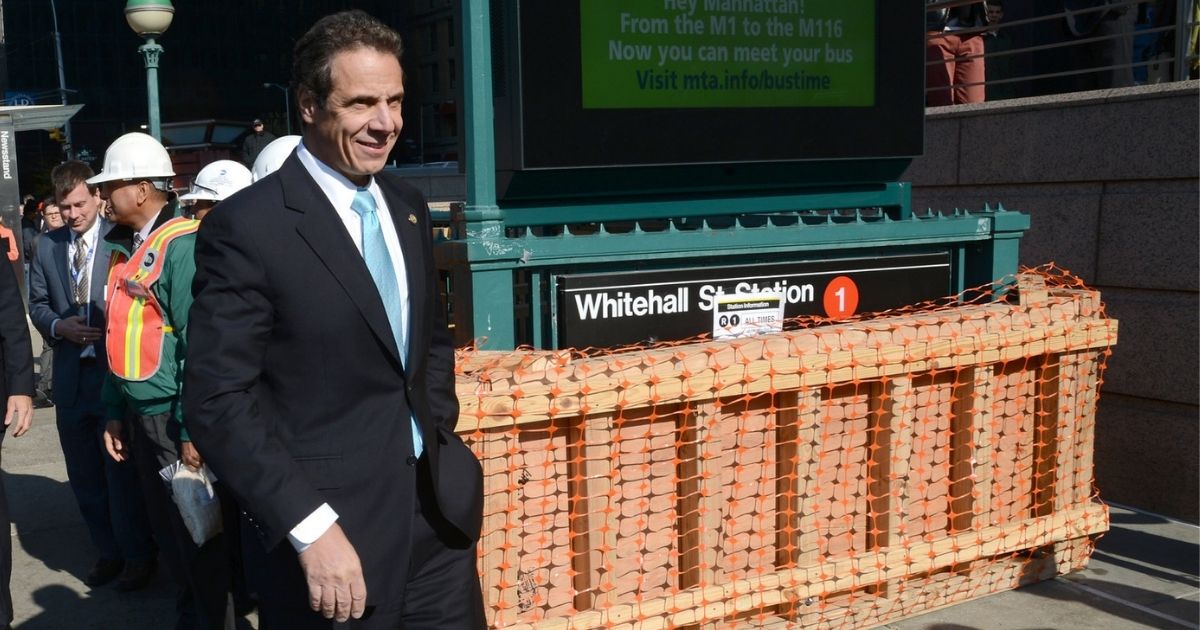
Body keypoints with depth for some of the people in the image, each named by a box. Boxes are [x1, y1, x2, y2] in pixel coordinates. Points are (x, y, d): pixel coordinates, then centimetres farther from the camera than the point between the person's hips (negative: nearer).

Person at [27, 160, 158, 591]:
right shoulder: (47, 247, 8)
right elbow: (37, 304, 12)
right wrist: (59, 326, -7)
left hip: (116, 372, -5)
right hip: (71, 376, 6)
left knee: (122, 472, 3)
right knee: (85, 475, 14)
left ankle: (138, 556, 19)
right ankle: (108, 552, 30)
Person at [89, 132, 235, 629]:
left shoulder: (181, 243, -16)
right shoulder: (124, 247, 10)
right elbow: (123, 337, 16)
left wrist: (193, 429, -20)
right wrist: (113, 413, 15)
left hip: (178, 415, -8)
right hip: (142, 415, 8)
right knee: (167, 531, 17)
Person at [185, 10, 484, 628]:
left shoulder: (406, 205, 7)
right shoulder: (246, 227, -14)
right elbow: (218, 402, -16)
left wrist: (438, 436, 8)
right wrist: (311, 527, -21)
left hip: (438, 511, 6)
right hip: (333, 529, -6)